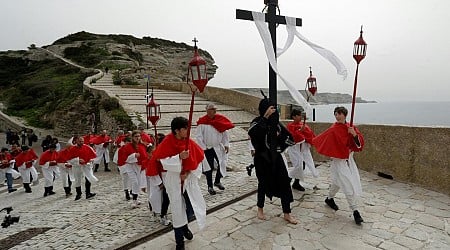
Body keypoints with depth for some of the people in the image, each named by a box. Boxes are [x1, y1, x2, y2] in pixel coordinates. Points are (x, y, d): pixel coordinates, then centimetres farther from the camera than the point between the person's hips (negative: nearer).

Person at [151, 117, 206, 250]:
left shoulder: (190, 142, -5)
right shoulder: (167, 143, -17)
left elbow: (198, 160, 2)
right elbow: (160, 161, -21)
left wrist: (189, 172, -11)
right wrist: (179, 157, -29)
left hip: (189, 179, 4)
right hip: (173, 181, -4)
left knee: (195, 206, 1)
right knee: (178, 209, 5)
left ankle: (184, 226, 36)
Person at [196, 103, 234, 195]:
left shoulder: (220, 119, -1)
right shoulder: (202, 122, -11)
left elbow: (225, 133, 4)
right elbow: (199, 137, -8)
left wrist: (226, 145, -1)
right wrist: (203, 148, -9)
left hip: (219, 147, 4)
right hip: (208, 149, -3)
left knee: (222, 165, 7)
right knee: (209, 168, 5)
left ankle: (217, 181, 34)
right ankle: (210, 187, 22)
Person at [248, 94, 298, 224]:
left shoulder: (276, 122, 2)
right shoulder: (257, 122, -10)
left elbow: (289, 137, 11)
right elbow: (252, 132, -36)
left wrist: (280, 146, -2)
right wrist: (265, 117, -32)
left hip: (275, 157, 4)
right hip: (262, 158, -4)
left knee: (284, 183, -1)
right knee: (263, 183, 8)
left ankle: (287, 214, 12)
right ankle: (260, 209, 33)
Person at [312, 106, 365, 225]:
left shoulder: (350, 127, 0)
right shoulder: (333, 129, -15)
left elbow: (359, 142, -6)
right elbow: (320, 139, -4)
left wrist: (354, 134, -22)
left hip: (349, 159, 6)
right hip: (338, 161, -6)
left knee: (338, 181, 20)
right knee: (348, 185, -9)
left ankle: (329, 199, 42)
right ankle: (355, 211, 1)